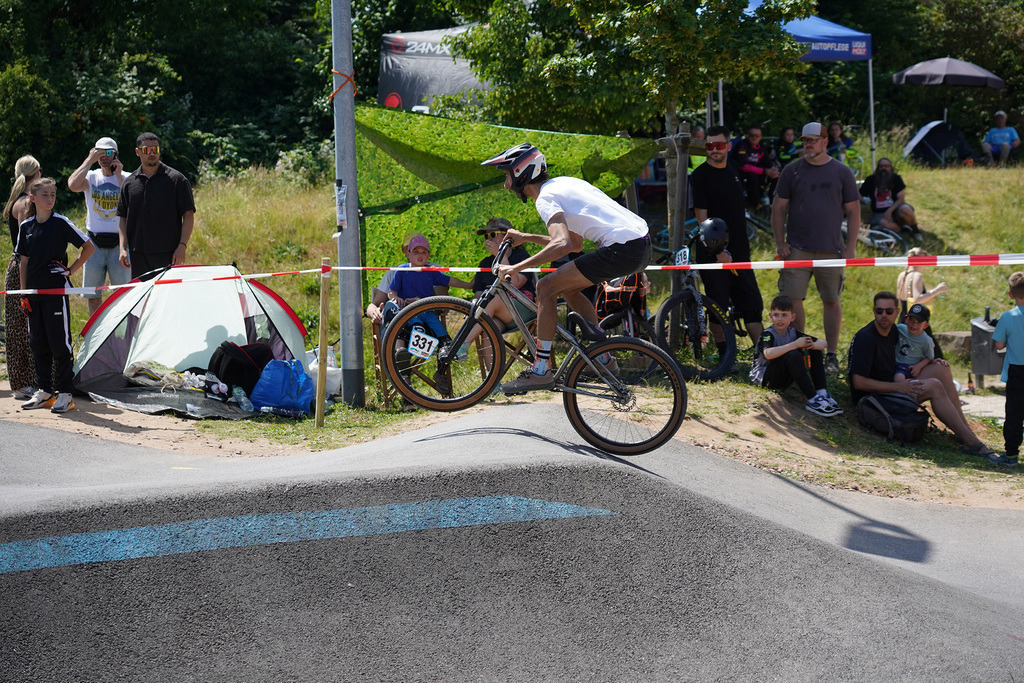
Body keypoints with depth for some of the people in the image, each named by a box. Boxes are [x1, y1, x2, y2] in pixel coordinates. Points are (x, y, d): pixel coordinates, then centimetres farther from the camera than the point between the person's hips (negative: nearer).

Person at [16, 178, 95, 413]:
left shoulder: (61, 223, -6)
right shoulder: (26, 227, 7)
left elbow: (88, 247, -2)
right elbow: (24, 261, 12)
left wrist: (71, 270, -6)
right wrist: (24, 293, 8)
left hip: (57, 290, -5)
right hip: (34, 291, 5)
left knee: (59, 341, -5)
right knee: (38, 341, 9)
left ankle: (65, 393, 1)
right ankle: (43, 391, 19)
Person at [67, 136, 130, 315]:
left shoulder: (125, 178, 2)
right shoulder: (91, 177, 4)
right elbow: (73, 185, -18)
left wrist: (118, 175, -13)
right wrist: (90, 160, -12)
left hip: (118, 244, -2)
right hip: (94, 244, 2)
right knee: (93, 296, 6)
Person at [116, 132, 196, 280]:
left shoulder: (176, 179, 1)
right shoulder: (129, 183, 12)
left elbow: (188, 215, -2)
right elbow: (123, 218, 14)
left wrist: (182, 247, -11)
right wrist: (123, 248, 2)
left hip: (168, 254, -4)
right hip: (138, 254, 4)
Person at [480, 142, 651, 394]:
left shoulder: (546, 198, -7)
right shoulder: (562, 183, 23)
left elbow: (563, 244, -24)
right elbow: (575, 243, 29)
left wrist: (517, 267, -20)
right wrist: (526, 238, 30)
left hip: (623, 250, -10)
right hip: (642, 245, 10)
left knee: (546, 288, -4)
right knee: (567, 287, 22)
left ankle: (540, 371, -2)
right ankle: (603, 358, 21)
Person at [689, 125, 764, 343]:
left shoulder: (732, 167, 12)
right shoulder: (700, 175, -9)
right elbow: (702, 217, -12)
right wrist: (719, 251, -18)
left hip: (739, 251, 6)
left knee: (752, 304, 7)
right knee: (719, 308, -4)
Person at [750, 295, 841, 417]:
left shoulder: (792, 332, 5)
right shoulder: (767, 335, -15)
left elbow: (823, 343, 4)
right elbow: (768, 354, -38)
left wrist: (812, 345, -21)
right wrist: (795, 344, -37)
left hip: (784, 379, 7)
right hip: (763, 377, -7)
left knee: (815, 352, -3)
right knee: (793, 355, -32)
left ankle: (822, 393, -16)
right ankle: (812, 400, -35)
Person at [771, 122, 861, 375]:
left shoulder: (842, 172, 5)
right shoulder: (792, 171, 6)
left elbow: (853, 211, 7)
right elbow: (779, 207, 9)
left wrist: (850, 247, -1)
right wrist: (780, 242, -1)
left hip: (831, 250, 0)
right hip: (796, 249, 0)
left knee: (831, 301, 5)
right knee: (792, 300, -5)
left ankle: (831, 355, 13)